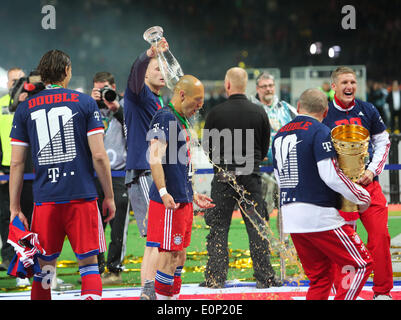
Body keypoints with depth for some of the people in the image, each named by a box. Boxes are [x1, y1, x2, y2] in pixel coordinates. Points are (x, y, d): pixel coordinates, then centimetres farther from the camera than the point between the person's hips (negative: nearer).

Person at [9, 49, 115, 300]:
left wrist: (15, 208, 10)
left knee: (44, 268, 9)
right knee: (88, 263, 3)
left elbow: (16, 163, 5)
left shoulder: (25, 109, 7)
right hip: (82, 196, -2)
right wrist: (109, 196, 5)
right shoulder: (85, 103, 2)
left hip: (45, 200, 2)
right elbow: (99, 155, -3)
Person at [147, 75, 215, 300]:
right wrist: (163, 193, -31)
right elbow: (155, 158, -21)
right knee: (169, 257, -9)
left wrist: (193, 195, 30)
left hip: (183, 201, 10)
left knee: (180, 258, 12)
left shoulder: (181, 120, 19)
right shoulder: (165, 117, -11)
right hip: (170, 202, -10)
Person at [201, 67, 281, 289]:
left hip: (223, 178, -2)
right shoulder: (259, 113, -1)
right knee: (257, 227, 7)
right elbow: (265, 148, 7)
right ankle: (264, 277, 8)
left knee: (218, 228, 5)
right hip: (251, 177, 2)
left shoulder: (216, 113, -8)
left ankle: (215, 277, 4)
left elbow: (207, 146, 0)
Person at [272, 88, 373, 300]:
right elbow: (330, 175, -16)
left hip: (290, 216, 8)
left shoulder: (279, 135, 15)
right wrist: (361, 197, -3)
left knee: (320, 278, 13)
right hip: (319, 215, -8)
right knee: (361, 265, -2)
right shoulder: (320, 132, -8)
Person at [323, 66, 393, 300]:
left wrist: (372, 170, 0)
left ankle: (383, 291, 6)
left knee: (380, 235, -6)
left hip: (368, 182, 2)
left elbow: (383, 143, 14)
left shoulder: (367, 110, 7)